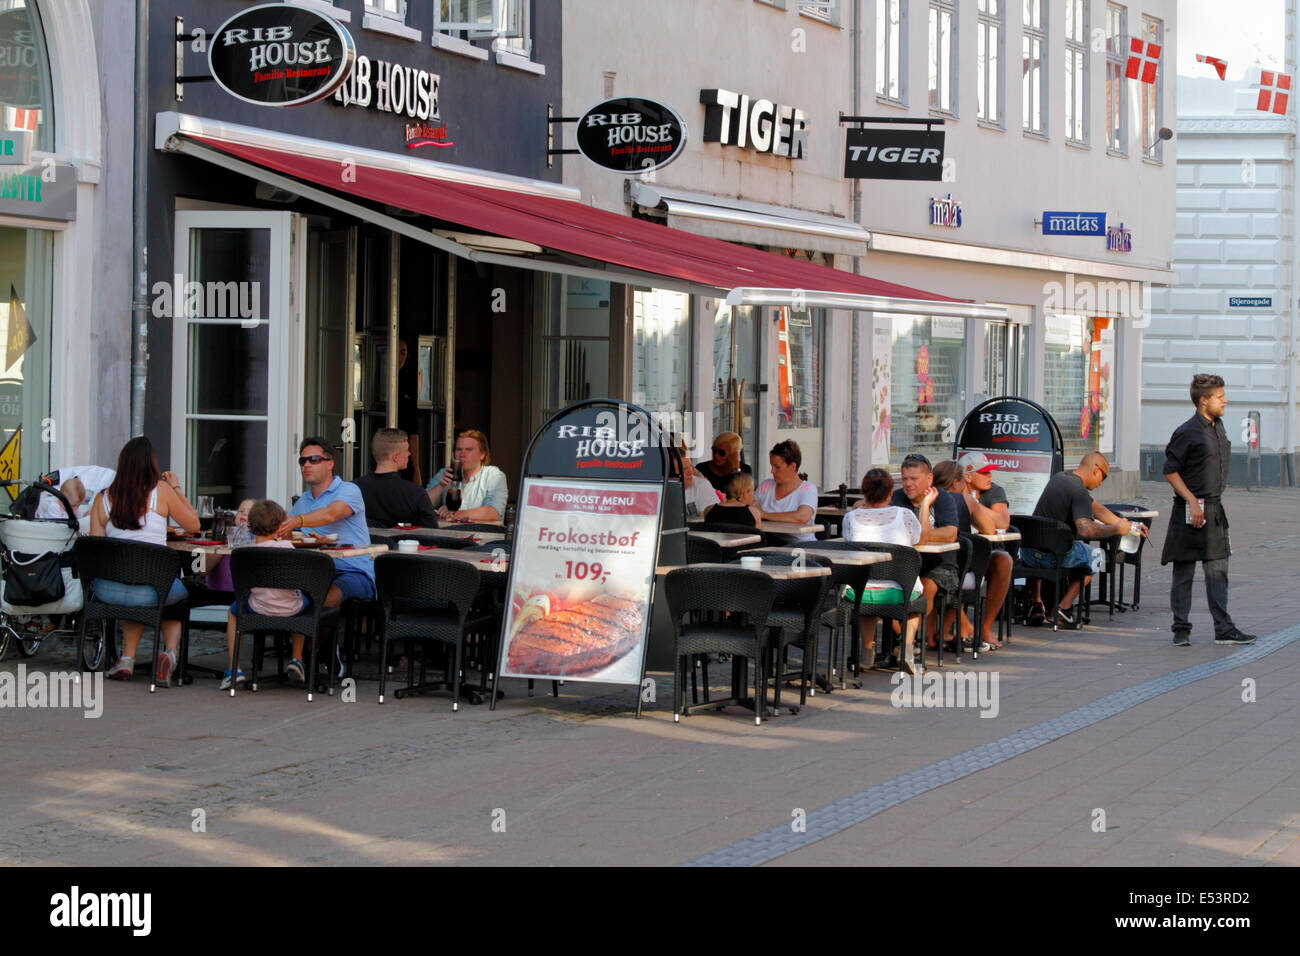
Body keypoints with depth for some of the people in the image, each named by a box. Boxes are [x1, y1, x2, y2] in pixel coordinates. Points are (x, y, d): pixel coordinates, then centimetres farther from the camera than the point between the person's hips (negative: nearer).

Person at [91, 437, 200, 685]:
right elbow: (194, 525, 10)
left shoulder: (103, 498, 4)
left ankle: (127, 658, 24)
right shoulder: (161, 490, -3)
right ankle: (170, 651, 8)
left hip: (108, 590, 3)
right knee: (181, 593, 32)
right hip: (151, 589, -3)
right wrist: (176, 488, 19)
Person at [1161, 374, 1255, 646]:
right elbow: (1170, 471, -12)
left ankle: (1224, 629, 9)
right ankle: (1181, 629, 8)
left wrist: (1213, 502, 18)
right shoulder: (1187, 432, -12)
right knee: (1184, 571, 1)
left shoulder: (1218, 427, 12)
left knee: (1218, 568, 7)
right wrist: (1192, 500, -18)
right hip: (1190, 510, -8)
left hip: (1214, 508, 8)